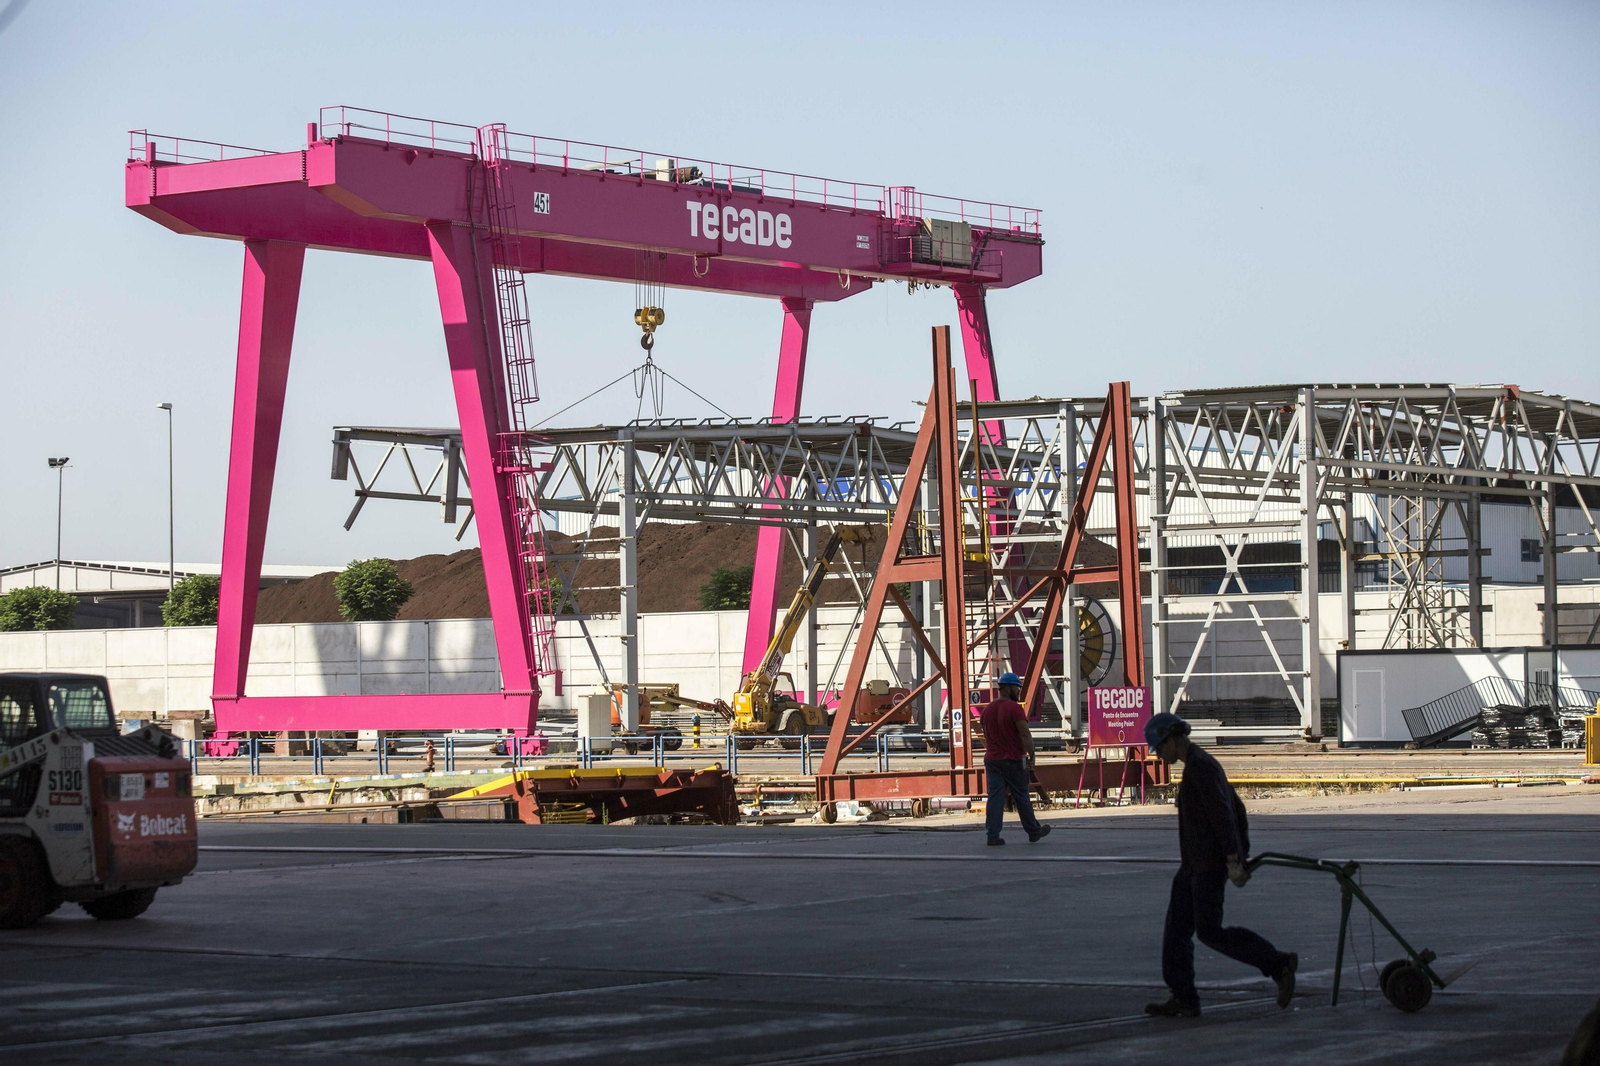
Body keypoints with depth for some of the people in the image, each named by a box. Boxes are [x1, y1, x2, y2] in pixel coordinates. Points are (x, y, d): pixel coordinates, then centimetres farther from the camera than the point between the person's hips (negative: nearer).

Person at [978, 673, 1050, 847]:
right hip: (1014, 760, -5)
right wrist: (1032, 755, -10)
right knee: (1021, 798, 6)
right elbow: (1025, 735, -18)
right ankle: (1034, 832, 20)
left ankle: (993, 835, -6)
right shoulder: (1014, 709, -13)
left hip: (992, 759, 5)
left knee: (995, 798, 1)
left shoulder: (987, 709, 9)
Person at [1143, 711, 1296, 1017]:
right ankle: (1183, 1000, 5)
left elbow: (1222, 812, -22)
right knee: (1177, 929, 6)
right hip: (1195, 865, 10)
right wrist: (1243, 857, 22)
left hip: (1210, 863, -10)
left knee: (1210, 932, -10)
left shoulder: (1200, 765, -16)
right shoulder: (1202, 764, 16)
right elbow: (1237, 809, 21)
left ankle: (1279, 964, -3)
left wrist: (1232, 861, -25)